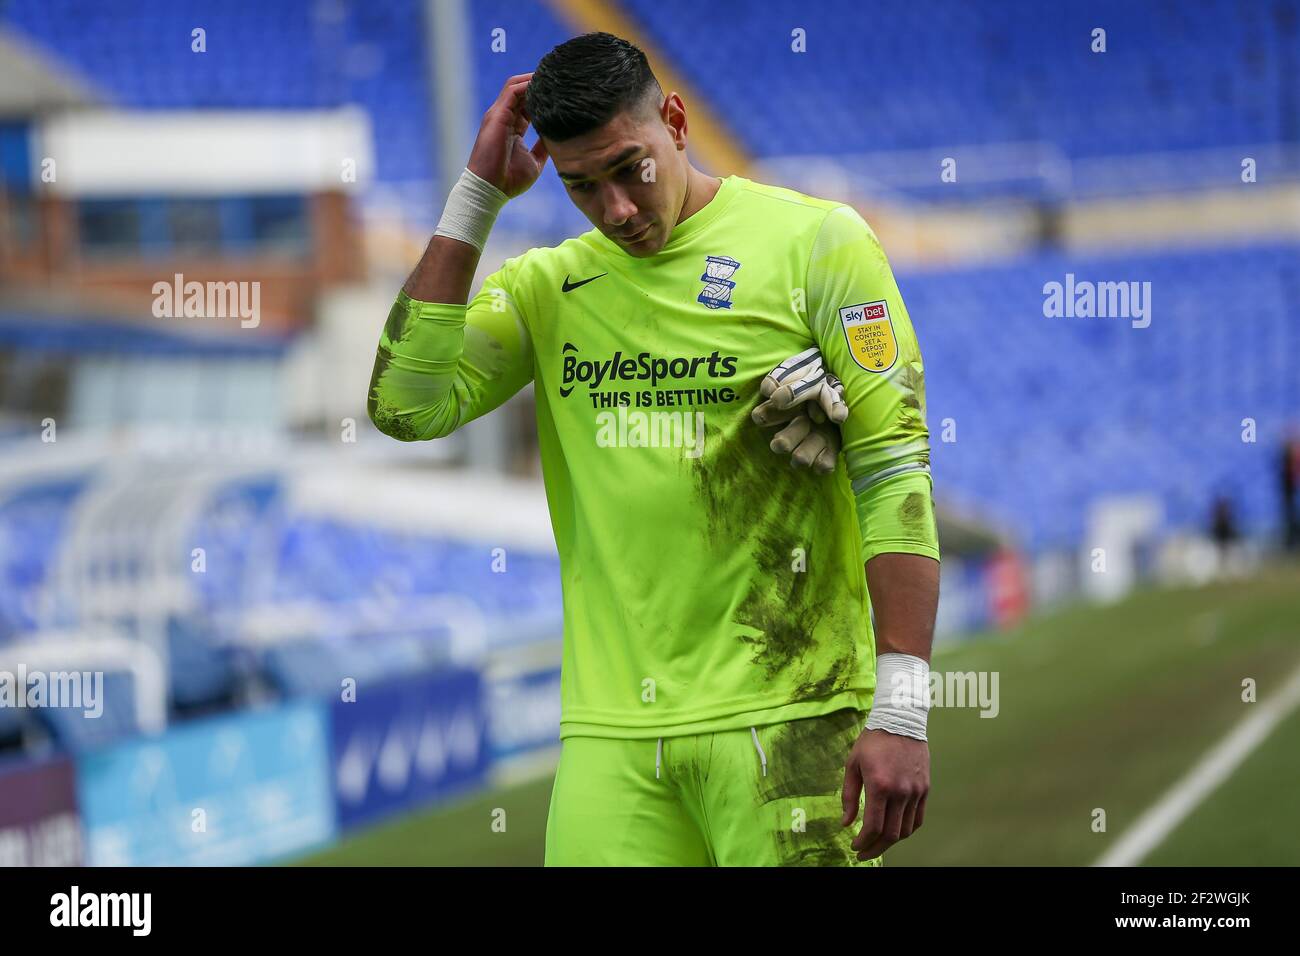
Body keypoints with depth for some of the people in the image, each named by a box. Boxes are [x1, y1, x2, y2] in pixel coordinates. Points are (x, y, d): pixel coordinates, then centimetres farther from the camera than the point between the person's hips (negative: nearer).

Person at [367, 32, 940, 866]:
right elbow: (407, 406, -2)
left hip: (789, 715, -3)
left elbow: (896, 472, -5)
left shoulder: (814, 242, -1)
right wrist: (477, 196, 0)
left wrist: (901, 713, -13)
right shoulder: (547, 287, 13)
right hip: (612, 734, 4)